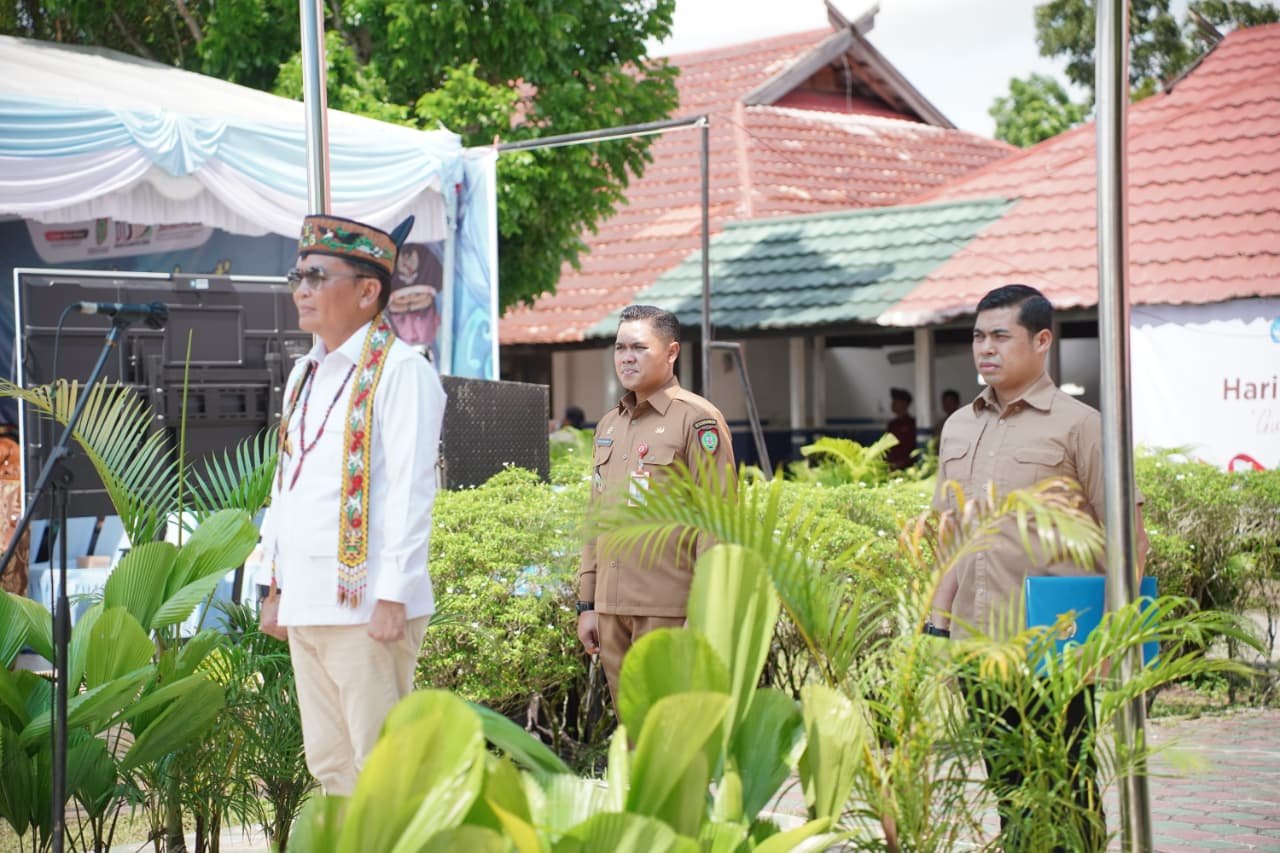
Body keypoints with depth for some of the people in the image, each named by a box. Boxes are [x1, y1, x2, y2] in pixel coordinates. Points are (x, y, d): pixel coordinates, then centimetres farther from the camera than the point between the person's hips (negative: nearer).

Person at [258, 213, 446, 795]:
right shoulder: (305, 373, 17)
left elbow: (409, 489, -14)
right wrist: (276, 588, 18)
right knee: (328, 762, 13)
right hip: (305, 603, 8)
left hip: (366, 605, -8)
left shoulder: (399, 370, -8)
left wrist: (393, 595, -19)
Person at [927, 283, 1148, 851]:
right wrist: (937, 624, 14)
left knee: (1067, 795, 2)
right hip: (977, 649, 5)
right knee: (1007, 790, 13)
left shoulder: (1078, 426, -5)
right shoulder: (958, 428, 13)